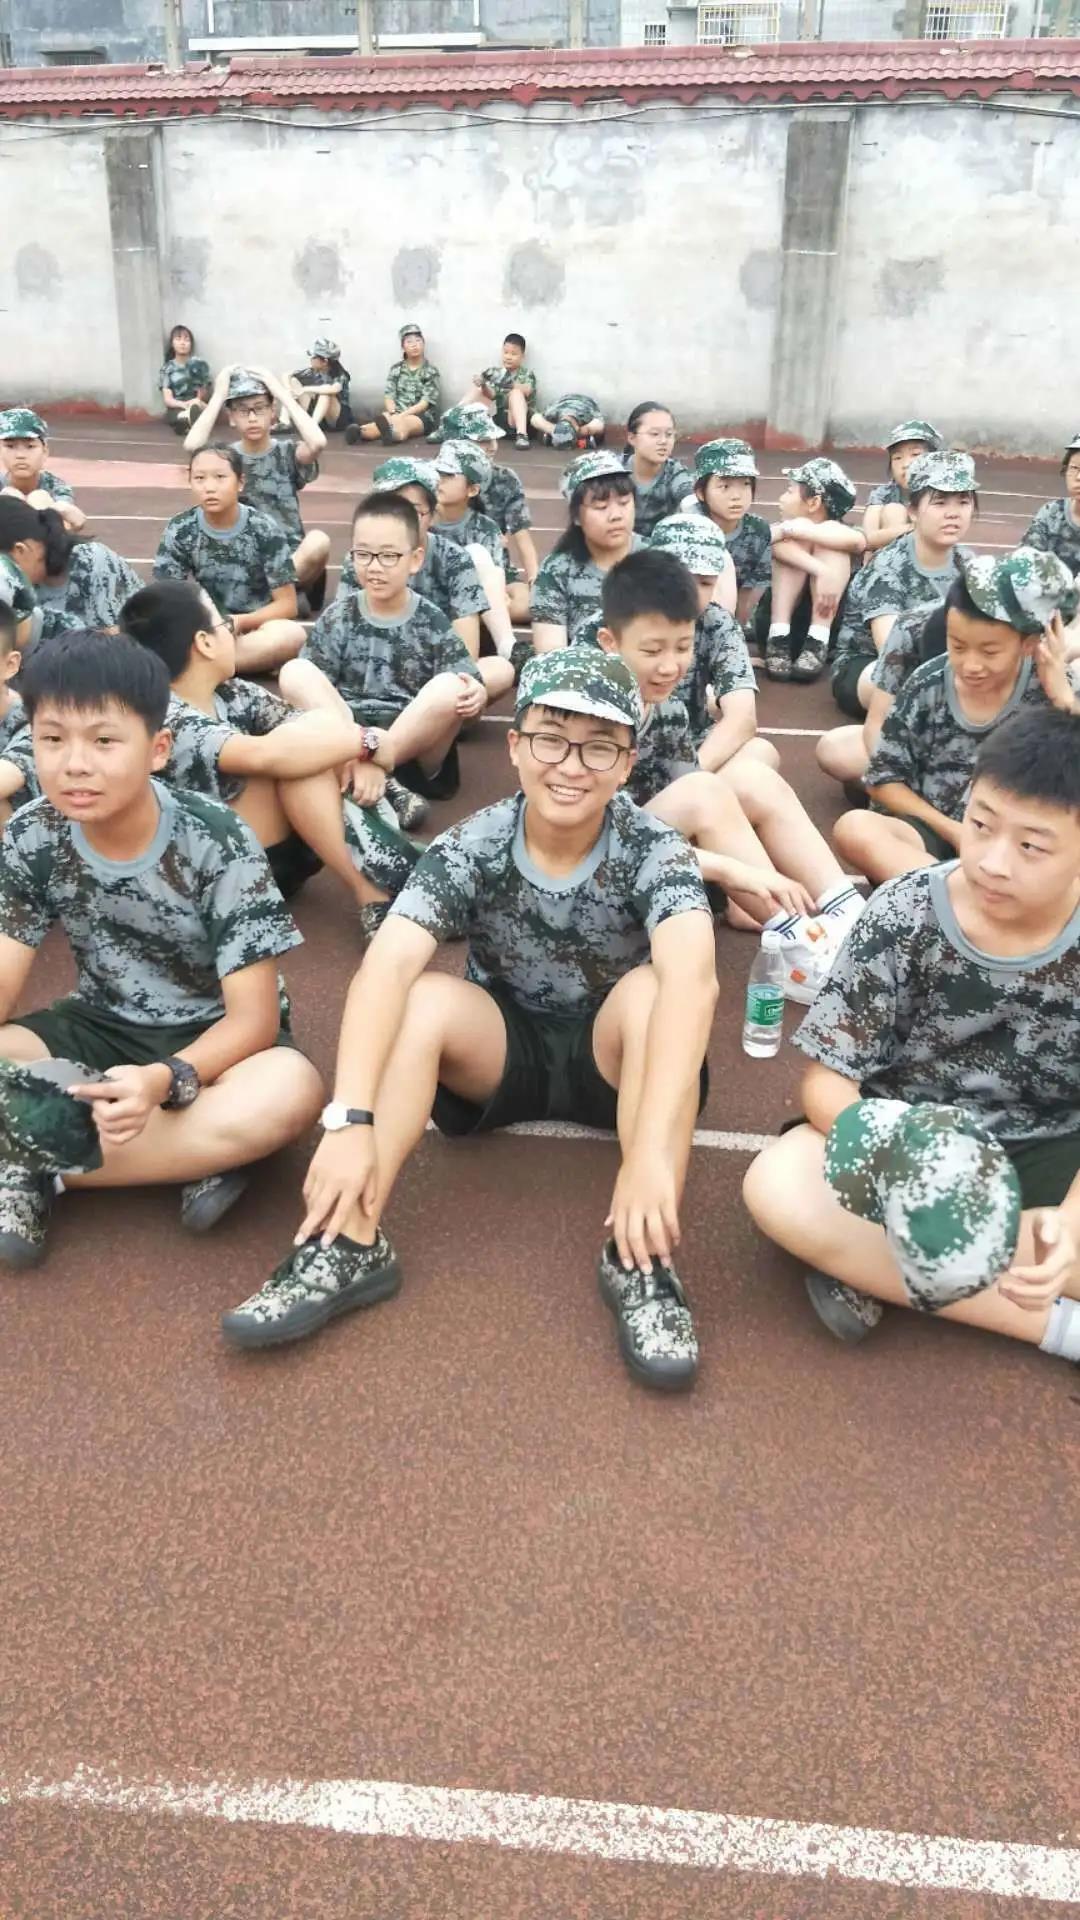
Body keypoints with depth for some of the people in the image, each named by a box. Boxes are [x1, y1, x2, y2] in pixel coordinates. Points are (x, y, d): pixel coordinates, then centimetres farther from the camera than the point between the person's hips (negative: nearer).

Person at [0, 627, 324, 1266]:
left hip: (210, 1041, -2)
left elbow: (254, 1019, -22)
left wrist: (165, 1080, -42)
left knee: (289, 1091, -38)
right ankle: (195, 1155, -22)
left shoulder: (219, 845, -22)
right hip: (99, 1029, 3)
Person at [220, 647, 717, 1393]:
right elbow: (385, 968, -33)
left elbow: (693, 982, -41)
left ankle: (642, 1261, -31)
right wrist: (350, 1121, -48)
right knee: (423, 999, -29)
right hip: (504, 1048, 1)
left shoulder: (656, 852, -23)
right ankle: (350, 1246, -29)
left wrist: (651, 1147, -56)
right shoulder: (469, 849, -19)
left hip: (614, 1056, -1)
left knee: (647, 991, -33)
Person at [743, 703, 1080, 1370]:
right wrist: (887, 1152, -35)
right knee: (777, 1185, -31)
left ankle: (872, 1270, -22)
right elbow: (826, 1080, -14)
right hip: (911, 1140, 1)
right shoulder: (904, 915, -15)